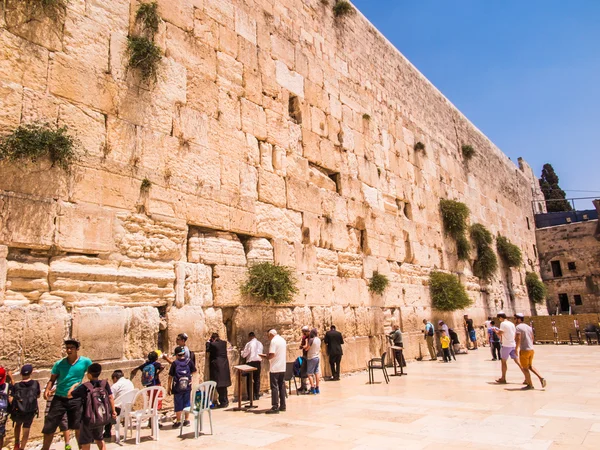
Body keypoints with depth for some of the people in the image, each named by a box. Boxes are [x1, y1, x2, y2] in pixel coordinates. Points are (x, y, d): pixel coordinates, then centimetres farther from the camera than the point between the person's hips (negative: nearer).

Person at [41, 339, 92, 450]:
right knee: (49, 427, 6)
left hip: (75, 399, -2)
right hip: (59, 398, 2)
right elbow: (52, 379, 4)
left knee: (78, 427, 5)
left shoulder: (85, 362, -5)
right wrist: (47, 389, -15)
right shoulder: (59, 363, 0)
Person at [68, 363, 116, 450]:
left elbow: (69, 395, -7)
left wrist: (73, 386, 12)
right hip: (101, 418, 4)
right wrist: (113, 411, 7)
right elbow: (110, 398, -2)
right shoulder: (105, 383, -4)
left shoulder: (84, 387, -13)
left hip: (88, 419, -4)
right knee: (99, 439, 26)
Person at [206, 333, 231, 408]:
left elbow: (207, 349, 1)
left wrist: (208, 342, 12)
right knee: (223, 384, 16)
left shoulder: (212, 344, -14)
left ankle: (223, 402, 2)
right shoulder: (224, 343, 4)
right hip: (224, 365, 6)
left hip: (217, 366, -6)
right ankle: (225, 401, 25)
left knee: (219, 385, 0)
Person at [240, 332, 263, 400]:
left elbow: (243, 355, -9)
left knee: (249, 379, 5)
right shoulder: (260, 343, 4)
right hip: (258, 362, 5)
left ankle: (250, 396, 5)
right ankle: (257, 395, 15)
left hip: (250, 362, -5)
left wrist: (242, 351, 11)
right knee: (257, 379, 12)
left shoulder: (249, 344, -12)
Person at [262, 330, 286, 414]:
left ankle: (275, 407, -3)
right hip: (282, 367, 8)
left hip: (275, 368, -8)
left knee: (274, 387, -3)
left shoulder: (273, 341, -14)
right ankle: (282, 406, 16)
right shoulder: (283, 340, 12)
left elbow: (272, 355, -21)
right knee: (282, 386, 12)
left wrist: (265, 356, -4)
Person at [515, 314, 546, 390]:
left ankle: (530, 385, 10)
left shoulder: (518, 327, -12)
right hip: (531, 349, 8)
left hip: (524, 350, -8)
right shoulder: (529, 327, 12)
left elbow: (518, 339, -20)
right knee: (530, 366, 22)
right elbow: (532, 338, 19)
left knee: (525, 368, 4)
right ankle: (541, 378, 9)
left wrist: (516, 349, -13)